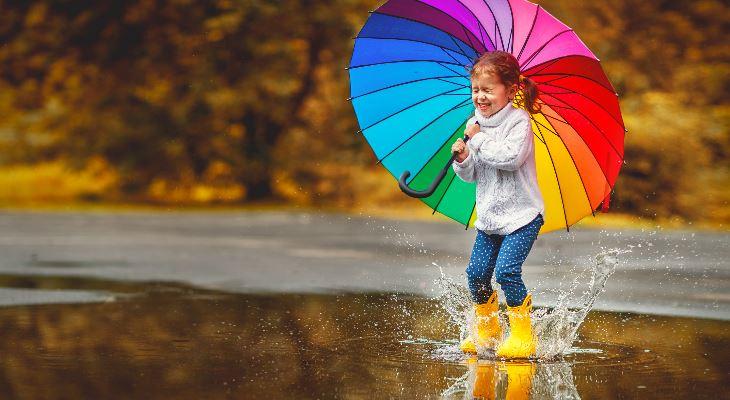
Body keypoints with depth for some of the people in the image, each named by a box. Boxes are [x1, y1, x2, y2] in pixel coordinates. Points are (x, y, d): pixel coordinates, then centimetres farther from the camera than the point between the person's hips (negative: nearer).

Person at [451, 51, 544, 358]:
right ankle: (486, 330, 23)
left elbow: (511, 156, -28)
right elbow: (470, 174, 10)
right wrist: (463, 159, -11)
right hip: (488, 216, 7)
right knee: (477, 272, 3)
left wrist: (479, 140, -20)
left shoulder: (518, 120, -12)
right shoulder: (474, 125, 7)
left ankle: (522, 335, -4)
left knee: (506, 270, -18)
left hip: (521, 213, -7)